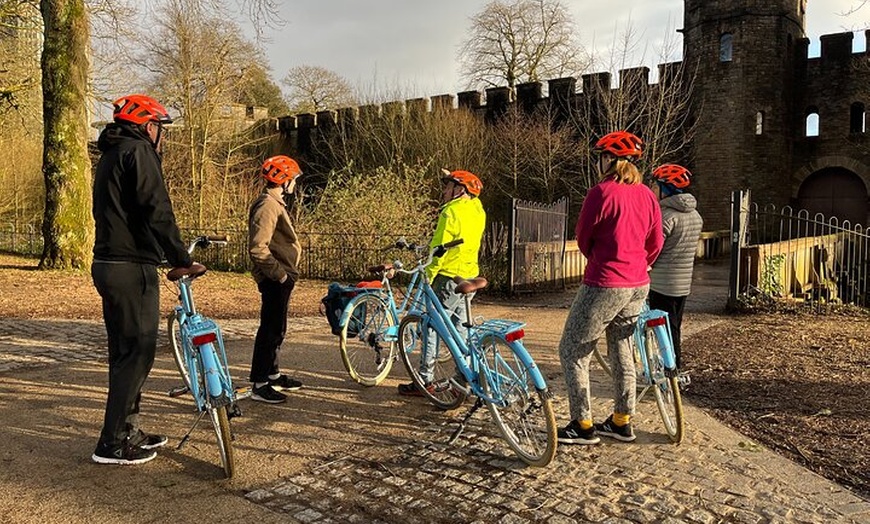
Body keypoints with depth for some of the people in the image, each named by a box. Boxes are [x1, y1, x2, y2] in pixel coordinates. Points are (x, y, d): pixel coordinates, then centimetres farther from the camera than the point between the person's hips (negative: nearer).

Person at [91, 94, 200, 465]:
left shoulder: (111, 155, 22)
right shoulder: (137, 151, -9)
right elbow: (157, 212, -19)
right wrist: (183, 260, -16)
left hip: (108, 264, 10)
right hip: (132, 267, -10)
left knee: (124, 351, 15)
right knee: (137, 353, -4)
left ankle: (128, 431, 25)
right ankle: (112, 444, 1)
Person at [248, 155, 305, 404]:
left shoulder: (275, 203, 17)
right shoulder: (267, 205, -17)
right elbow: (258, 248, -25)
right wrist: (279, 273, -20)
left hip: (281, 278, 11)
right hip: (275, 279, -11)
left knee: (276, 328, 18)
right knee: (270, 329, -5)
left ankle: (272, 375, 31)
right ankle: (259, 384, 4)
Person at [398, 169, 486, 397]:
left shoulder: (452, 211, -13)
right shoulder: (478, 210, 11)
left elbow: (439, 248, -17)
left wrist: (428, 276, -10)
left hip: (450, 277, -9)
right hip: (470, 276, 9)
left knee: (432, 326, -3)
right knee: (459, 328, 16)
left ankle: (424, 381, 1)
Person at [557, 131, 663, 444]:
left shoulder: (601, 192, -14)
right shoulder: (647, 195, 7)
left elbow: (582, 238, -5)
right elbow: (655, 244, 12)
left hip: (604, 285, -8)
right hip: (639, 286, 8)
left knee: (573, 351, 4)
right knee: (622, 350, 20)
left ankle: (583, 425, 8)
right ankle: (622, 422, 28)